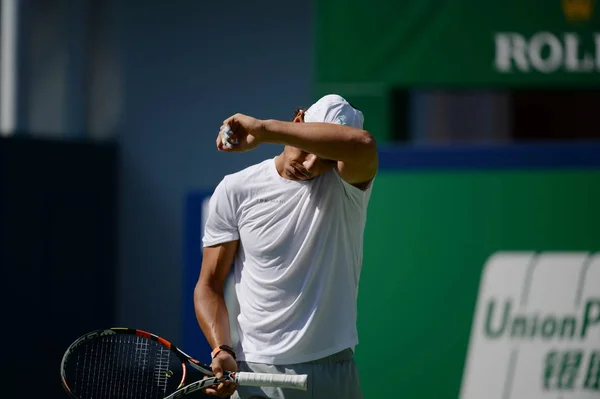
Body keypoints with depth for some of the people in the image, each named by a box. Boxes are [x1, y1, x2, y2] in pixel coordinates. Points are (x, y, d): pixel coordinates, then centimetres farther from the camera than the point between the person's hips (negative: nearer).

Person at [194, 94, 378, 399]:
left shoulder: (347, 184, -5)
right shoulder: (235, 190, 0)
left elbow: (363, 145, -31)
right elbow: (209, 285, 4)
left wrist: (264, 130, -30)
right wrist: (223, 350, -14)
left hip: (331, 373, 0)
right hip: (252, 372, 0)